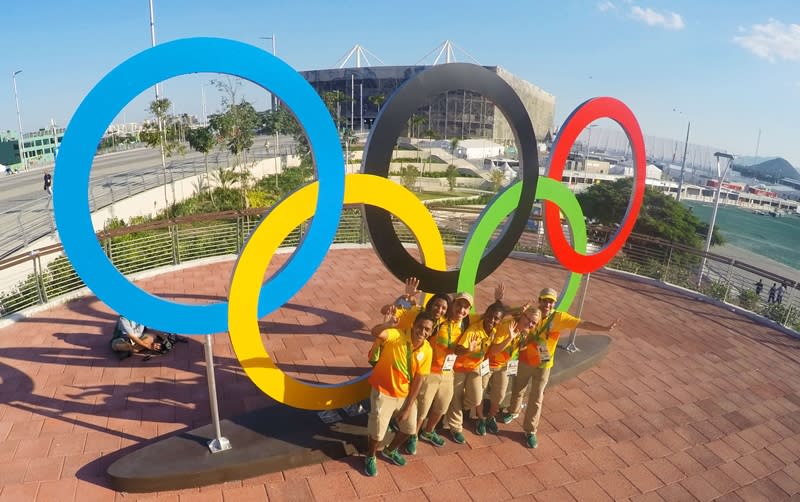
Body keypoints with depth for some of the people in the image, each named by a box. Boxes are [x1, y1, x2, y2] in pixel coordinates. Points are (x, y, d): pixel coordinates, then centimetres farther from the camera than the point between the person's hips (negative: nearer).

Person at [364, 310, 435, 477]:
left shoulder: (427, 350, -11)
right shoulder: (397, 335, -24)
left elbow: (418, 379, -6)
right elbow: (375, 333, -44)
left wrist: (409, 406, -5)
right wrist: (388, 324, -63)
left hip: (406, 394, 5)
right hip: (384, 391, -5)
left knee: (410, 428, 15)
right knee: (378, 429, 4)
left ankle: (390, 451, 45)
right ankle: (371, 458, 36)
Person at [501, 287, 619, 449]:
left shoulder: (559, 317, -17)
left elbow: (583, 324, -18)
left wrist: (606, 328, -25)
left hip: (543, 365, -1)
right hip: (524, 361, 1)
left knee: (536, 398, 8)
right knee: (518, 390, 22)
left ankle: (530, 431, 25)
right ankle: (513, 412, 51)